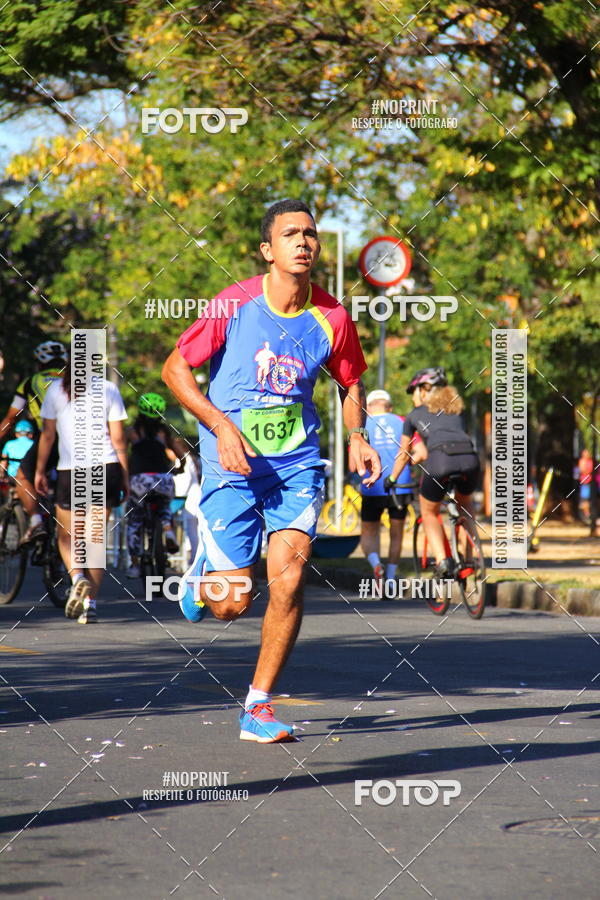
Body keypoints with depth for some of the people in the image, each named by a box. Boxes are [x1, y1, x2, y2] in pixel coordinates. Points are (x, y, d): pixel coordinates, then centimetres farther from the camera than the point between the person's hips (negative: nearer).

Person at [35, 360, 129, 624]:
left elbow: (47, 434, 3)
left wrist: (40, 470, 12)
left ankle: (77, 577, -17)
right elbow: (118, 438, 1)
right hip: (106, 466, 1)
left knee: (66, 536, 12)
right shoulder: (109, 389, 2)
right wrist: (125, 477, 8)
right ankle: (90, 603, 3)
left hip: (70, 470, -1)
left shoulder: (56, 389, 2)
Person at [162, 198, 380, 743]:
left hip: (296, 463, 2)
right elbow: (176, 368, -3)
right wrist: (221, 426, -16)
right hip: (232, 466, -2)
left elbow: (351, 385, 15)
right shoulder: (234, 305, -11)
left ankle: (258, 708, 0)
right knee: (232, 604, -5)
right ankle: (203, 575, 34)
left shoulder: (331, 318, -3)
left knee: (289, 576, -15)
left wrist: (357, 438, -3)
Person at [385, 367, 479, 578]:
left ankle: (442, 560, -2)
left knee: (429, 513, 20)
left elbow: (403, 455, 33)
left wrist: (391, 479, 49)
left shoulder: (414, 415, 26)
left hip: (440, 458, -3)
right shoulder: (455, 409, 33)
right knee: (465, 505, 33)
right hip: (469, 458, 3)